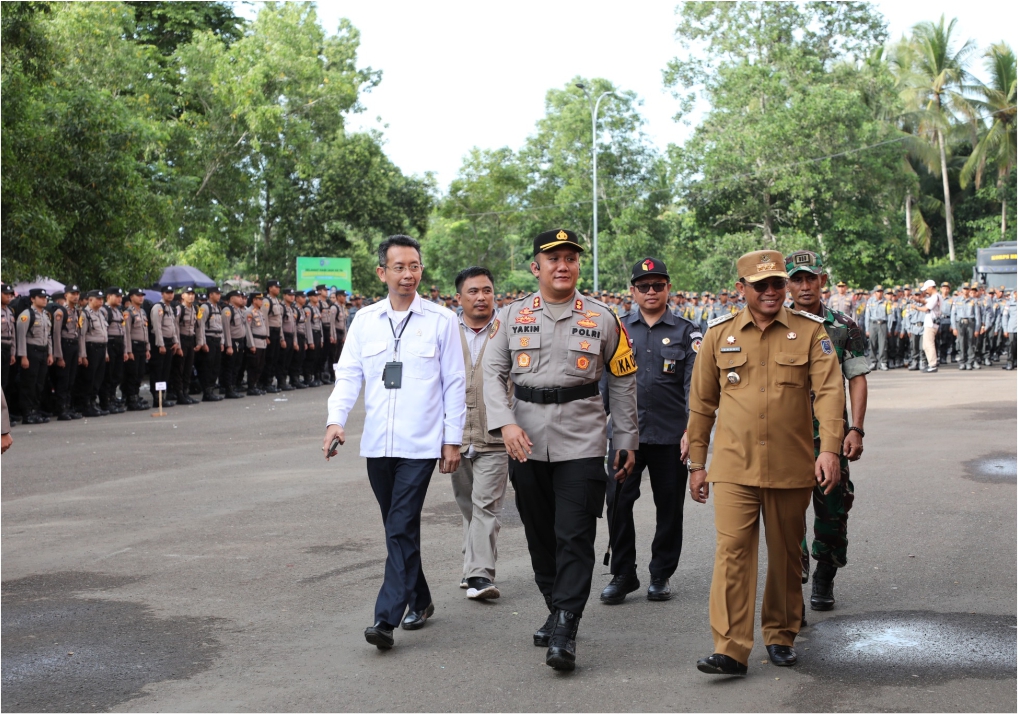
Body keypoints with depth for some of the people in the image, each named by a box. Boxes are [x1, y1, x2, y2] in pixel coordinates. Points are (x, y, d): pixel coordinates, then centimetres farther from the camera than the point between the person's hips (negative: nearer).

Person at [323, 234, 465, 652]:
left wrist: (452, 440, 0)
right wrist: (336, 420, -12)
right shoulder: (365, 320, 8)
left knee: (401, 529, -11)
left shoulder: (441, 321, -1)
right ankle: (419, 600, 30)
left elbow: (454, 384, 2)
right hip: (377, 444, 4)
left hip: (420, 444, -4)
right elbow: (348, 374, 5)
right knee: (397, 528, 14)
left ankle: (386, 619, -12)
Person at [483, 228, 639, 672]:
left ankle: (565, 633, -8)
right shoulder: (513, 316, 5)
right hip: (526, 445, 3)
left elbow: (623, 382, 7)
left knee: (575, 537, -8)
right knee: (539, 534, 12)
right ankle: (556, 610, 29)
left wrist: (627, 441, 7)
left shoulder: (602, 319, 2)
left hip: (581, 444, -2)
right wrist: (505, 423, -12)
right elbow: (493, 372, 3)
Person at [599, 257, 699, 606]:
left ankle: (661, 574, 20)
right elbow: (604, 379, 12)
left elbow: (694, 386, -1)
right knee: (618, 501, -5)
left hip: (670, 436, -1)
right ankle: (622, 574, 8)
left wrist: (691, 431, -10)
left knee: (669, 507, 6)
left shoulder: (687, 333, 4)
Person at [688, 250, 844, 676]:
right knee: (732, 551, -9)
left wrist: (829, 449, -20)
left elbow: (829, 390, -7)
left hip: (791, 469, 0)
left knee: (786, 555, 10)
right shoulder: (719, 336, 6)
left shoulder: (809, 332, 3)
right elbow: (701, 404, 12)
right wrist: (697, 464, 12)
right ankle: (730, 649, -10)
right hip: (734, 468, 0)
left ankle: (781, 637, 27)